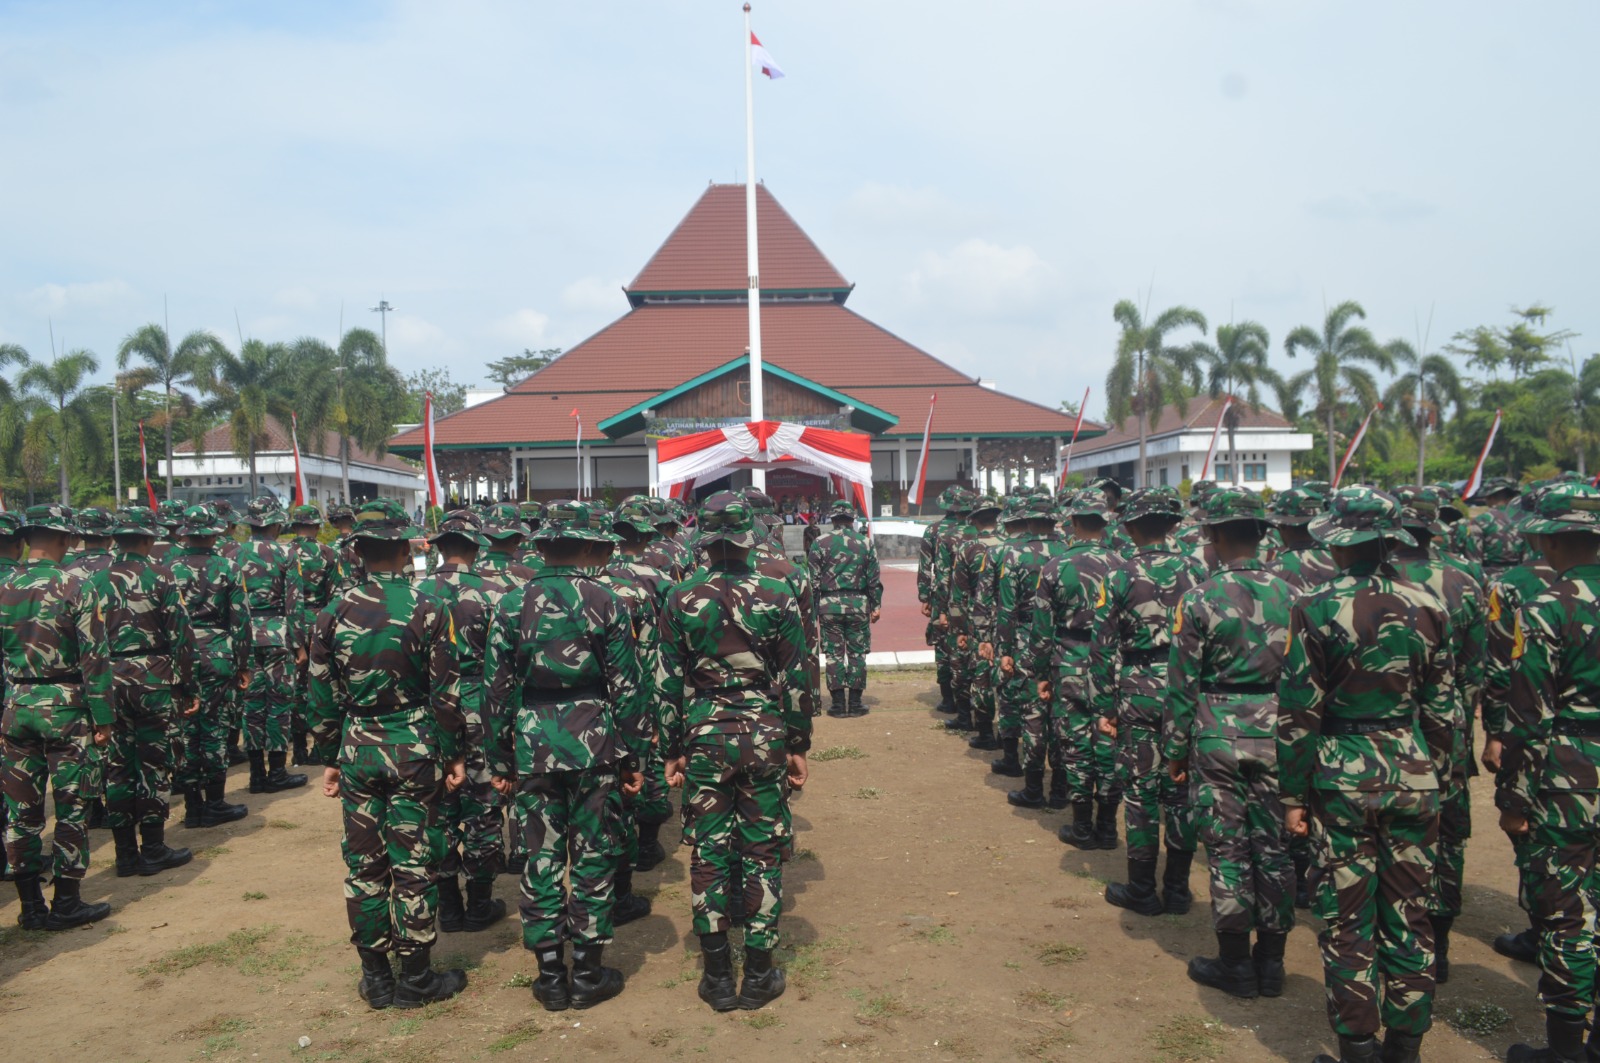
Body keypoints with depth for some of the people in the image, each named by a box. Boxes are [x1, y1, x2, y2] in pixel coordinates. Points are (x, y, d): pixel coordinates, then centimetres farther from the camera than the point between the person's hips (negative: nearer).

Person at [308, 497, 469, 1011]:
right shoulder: (428, 610, -11)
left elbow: (323, 697, 4)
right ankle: (416, 978, 16)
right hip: (415, 749, -3)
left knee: (363, 866, 12)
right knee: (413, 866, 6)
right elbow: (446, 692, -8)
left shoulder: (334, 613, -2)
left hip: (357, 750, 3)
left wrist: (328, 759, 13)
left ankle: (375, 978, 22)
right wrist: (455, 754, 1)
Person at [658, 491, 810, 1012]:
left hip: (704, 737, 1)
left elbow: (670, 682, -1)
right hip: (764, 735, -1)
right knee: (763, 851, 10)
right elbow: (795, 679, -3)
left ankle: (717, 976, 18)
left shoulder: (681, 599, -4)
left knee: (708, 851, 11)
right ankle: (759, 974, 17)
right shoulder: (776, 596, -6)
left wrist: (672, 751, 8)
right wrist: (798, 746, 7)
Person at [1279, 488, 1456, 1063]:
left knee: (1348, 920, 7)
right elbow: (1443, 710, 5)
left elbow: (1299, 713, -11)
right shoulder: (1428, 606, 0)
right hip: (1413, 774, 4)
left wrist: (1293, 795, -2)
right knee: (1409, 914, 15)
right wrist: (1434, 778, 18)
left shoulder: (1317, 608, -12)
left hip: (1343, 777, -4)